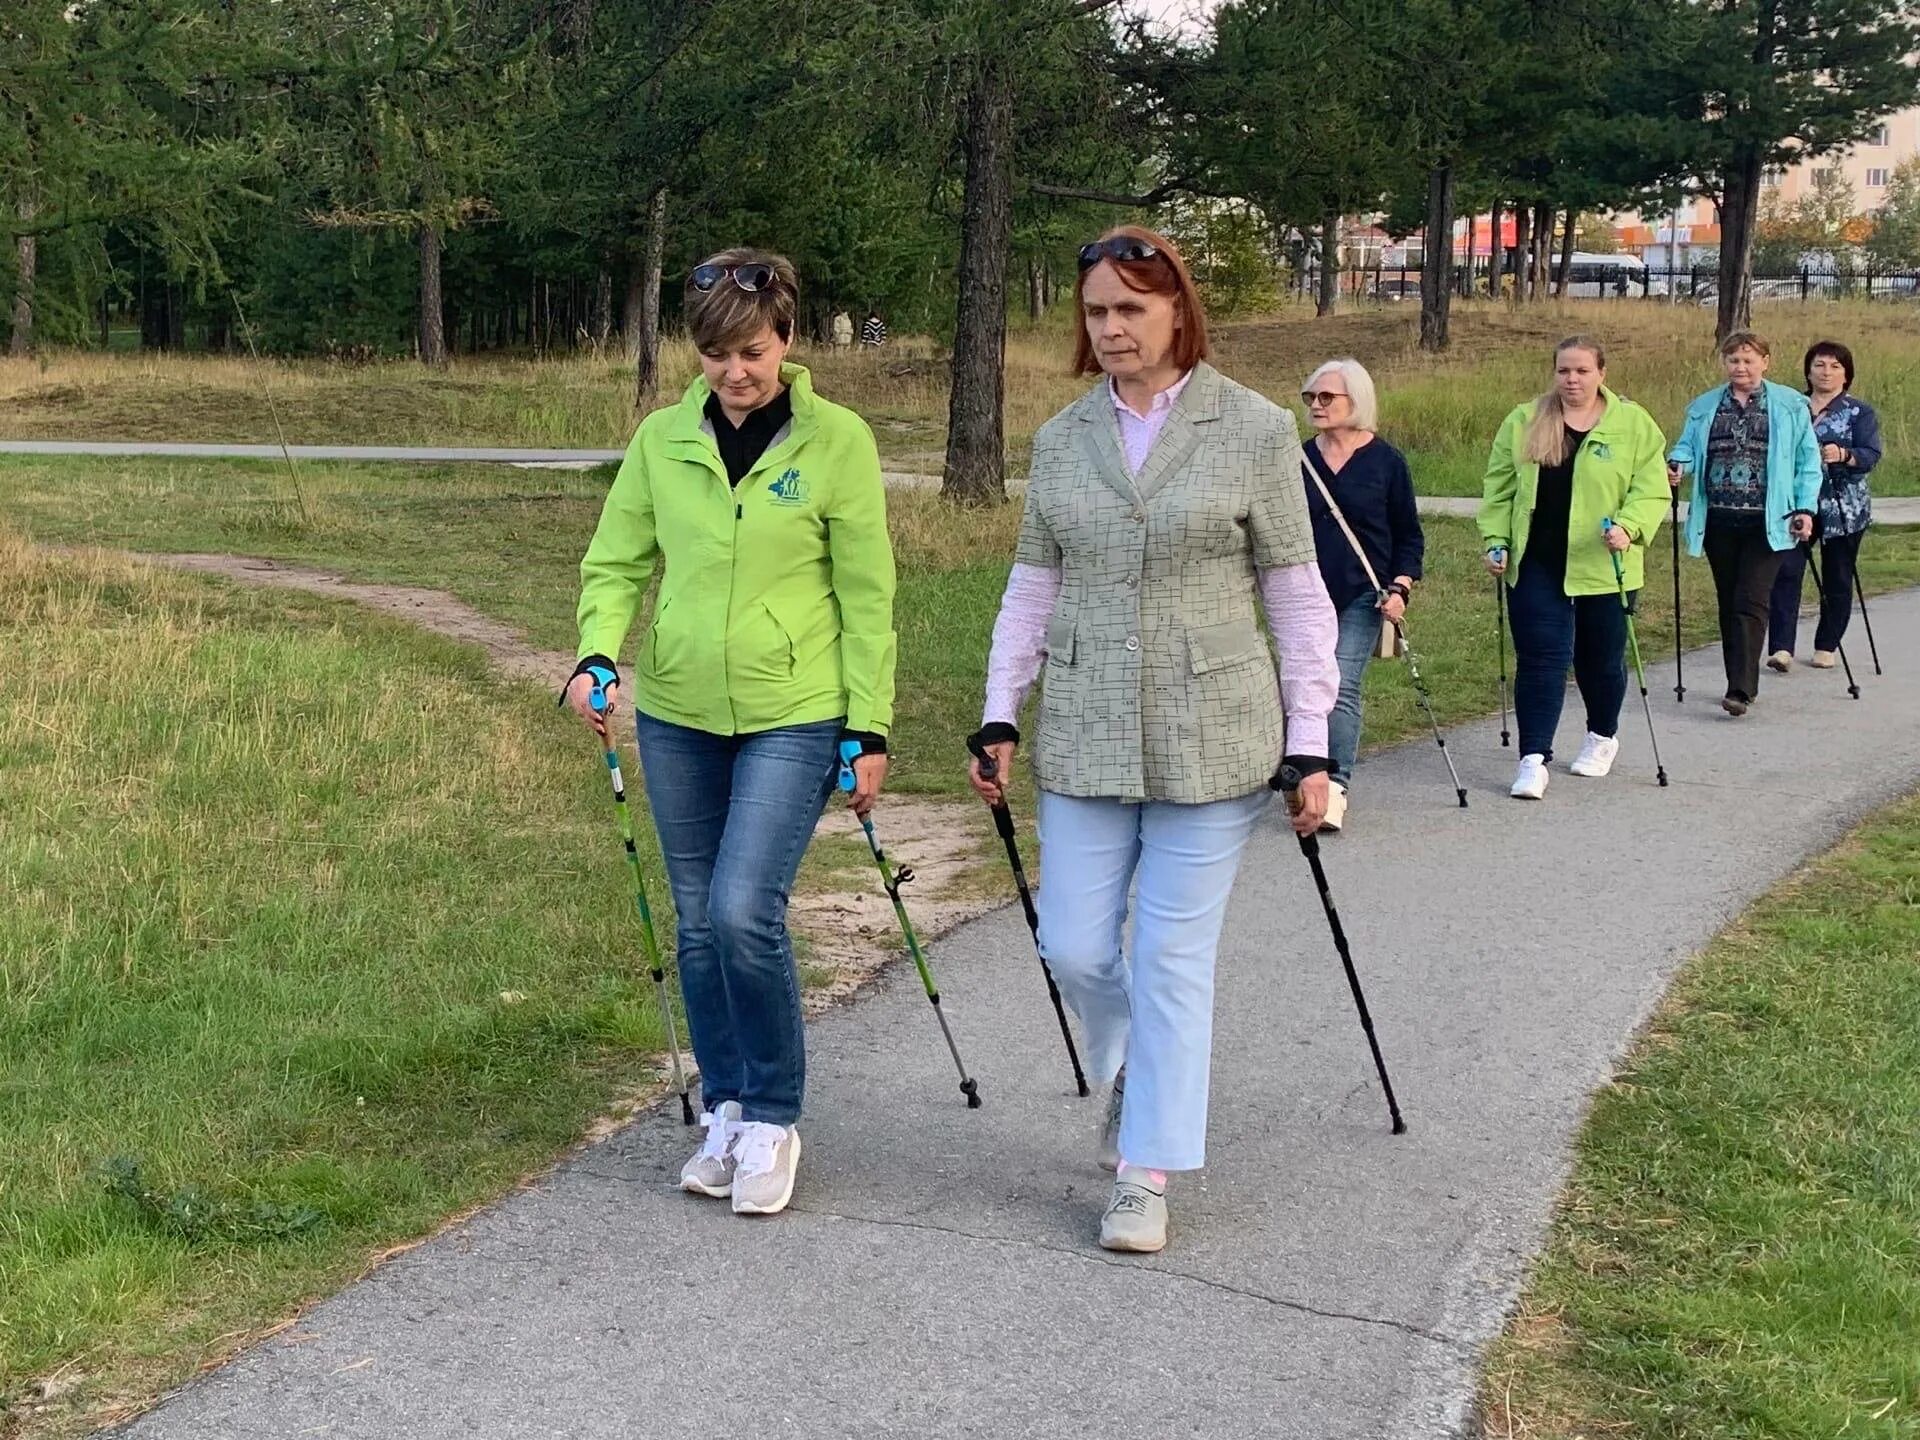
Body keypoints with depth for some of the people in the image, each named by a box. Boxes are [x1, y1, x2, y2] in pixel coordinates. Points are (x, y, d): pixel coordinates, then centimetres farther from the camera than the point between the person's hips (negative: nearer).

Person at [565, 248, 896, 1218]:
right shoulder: (662, 439, 3)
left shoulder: (838, 441, -6)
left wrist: (870, 731, -4)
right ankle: (725, 1110, 27)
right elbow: (617, 561, 9)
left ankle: (773, 1120, 5)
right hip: (678, 714, 4)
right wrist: (597, 655, -10)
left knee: (744, 912, -15)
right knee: (698, 923, 10)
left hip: (793, 717, -4)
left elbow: (867, 595, -3)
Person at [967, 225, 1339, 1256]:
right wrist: (1000, 718, 6)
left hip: (1209, 739, -3)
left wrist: (1310, 745, -4)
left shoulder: (1255, 431, -3)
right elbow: (1031, 589, 12)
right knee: (1074, 949, 4)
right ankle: (1131, 1073, 36)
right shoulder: (1062, 440, 7)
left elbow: (1295, 593, -1)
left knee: (1172, 958, -1)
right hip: (1084, 741, 3)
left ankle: (1145, 1178, 11)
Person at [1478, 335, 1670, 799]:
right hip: (1537, 564, 1)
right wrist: (1496, 540, -1)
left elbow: (1652, 491, -4)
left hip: (1604, 566, -1)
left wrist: (1629, 527, -21)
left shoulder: (1633, 424, -1)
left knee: (1601, 657, 13)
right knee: (1540, 656, -7)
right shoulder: (1523, 422, 6)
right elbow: (1499, 488, 9)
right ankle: (1534, 757, -7)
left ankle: (1603, 737, 37)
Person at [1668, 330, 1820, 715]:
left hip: (1767, 522, -4)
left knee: (1751, 601, -12)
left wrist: (1805, 508, -6)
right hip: (1718, 521, 4)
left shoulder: (1791, 406, 4)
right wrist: (1677, 465, -16)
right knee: (1728, 602, 10)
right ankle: (1742, 684, 21)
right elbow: (1686, 446, 8)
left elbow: (1808, 462, 4)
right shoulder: (1703, 407, 12)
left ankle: (1741, 689, -16)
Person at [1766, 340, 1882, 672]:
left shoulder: (1859, 413, 2)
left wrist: (1843, 455, -29)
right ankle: (1781, 648, -16)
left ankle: (1826, 647, 18)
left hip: (1844, 509, -1)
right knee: (1786, 571, -12)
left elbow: (1871, 455, -10)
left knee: (1837, 580, 5)